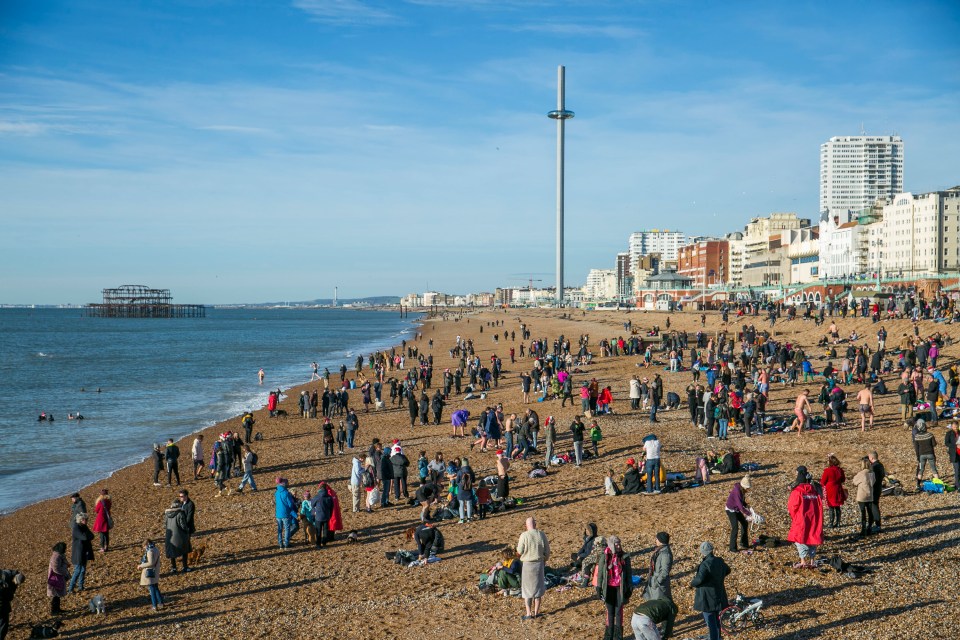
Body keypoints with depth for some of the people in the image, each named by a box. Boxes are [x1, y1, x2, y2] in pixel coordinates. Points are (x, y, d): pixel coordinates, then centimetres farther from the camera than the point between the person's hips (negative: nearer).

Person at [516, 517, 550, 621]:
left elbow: (519, 551, -9)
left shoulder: (524, 535, -16)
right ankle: (536, 612, 20)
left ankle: (529, 614, 5)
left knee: (527, 590, 6)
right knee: (538, 588, 15)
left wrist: (518, 544, 10)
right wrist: (544, 560, 19)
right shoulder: (542, 535, -5)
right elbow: (547, 551, 2)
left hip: (528, 564, -3)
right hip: (539, 564, 3)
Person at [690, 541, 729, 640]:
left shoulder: (705, 564, -24)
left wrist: (692, 583, -15)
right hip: (718, 597, 8)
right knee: (716, 621, 24)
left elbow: (700, 579, -35)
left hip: (708, 599, -8)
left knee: (711, 623, -1)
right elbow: (727, 570, 23)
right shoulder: (720, 561, 3)